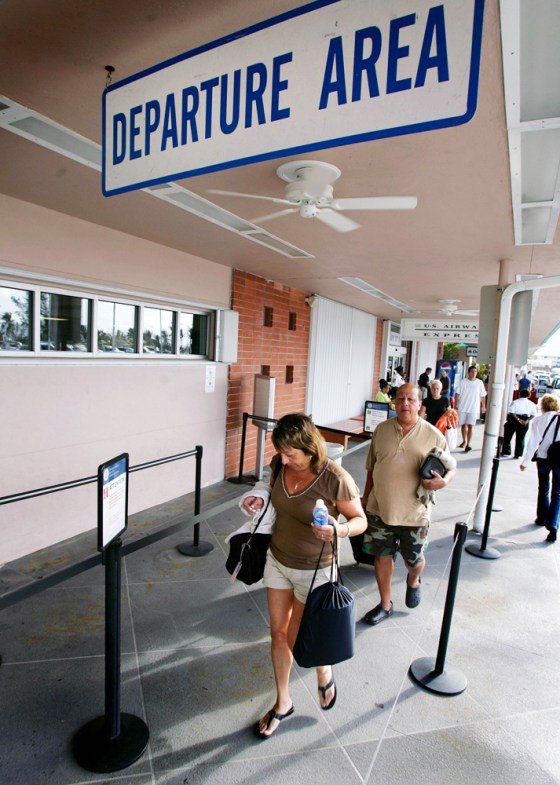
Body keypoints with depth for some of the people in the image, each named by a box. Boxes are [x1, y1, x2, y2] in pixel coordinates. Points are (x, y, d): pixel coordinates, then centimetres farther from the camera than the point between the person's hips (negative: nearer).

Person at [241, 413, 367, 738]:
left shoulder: (335, 478, -27)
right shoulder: (281, 465, -11)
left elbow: (361, 520, -15)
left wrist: (339, 530, -36)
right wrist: (260, 501, -10)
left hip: (313, 569, -5)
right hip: (277, 560, 5)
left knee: (297, 640, 10)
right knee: (279, 633, 17)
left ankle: (325, 673, 45)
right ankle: (283, 702, 41)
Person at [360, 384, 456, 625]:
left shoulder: (433, 435, -7)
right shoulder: (381, 430, 0)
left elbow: (451, 468, 2)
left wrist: (443, 481, -20)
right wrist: (365, 497, 13)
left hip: (413, 513, -2)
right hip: (379, 509, 2)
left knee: (414, 561, 14)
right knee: (382, 557, 13)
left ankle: (413, 581, 51)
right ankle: (385, 605, 36)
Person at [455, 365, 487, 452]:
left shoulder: (479, 383, 0)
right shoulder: (462, 382, -1)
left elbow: (482, 396, 6)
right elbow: (457, 394, 0)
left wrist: (483, 406, 5)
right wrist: (456, 404, -6)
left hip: (473, 408, -1)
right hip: (462, 407, 1)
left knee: (470, 426, -9)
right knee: (463, 425, 12)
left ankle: (468, 444, -9)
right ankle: (464, 441, 29)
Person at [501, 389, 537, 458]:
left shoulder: (515, 402, -8)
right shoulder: (531, 404, 4)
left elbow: (511, 412, -19)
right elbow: (533, 415, -1)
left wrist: (518, 419, -16)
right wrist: (527, 420, -8)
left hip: (513, 420, -3)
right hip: (525, 423, 3)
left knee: (507, 436, 11)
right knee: (521, 439, 10)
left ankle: (506, 451, 13)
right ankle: (518, 454, 12)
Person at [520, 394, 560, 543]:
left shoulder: (538, 420, -5)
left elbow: (532, 442, -8)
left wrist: (525, 461, -3)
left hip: (543, 458, 0)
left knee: (543, 489, 20)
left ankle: (542, 518, 35)